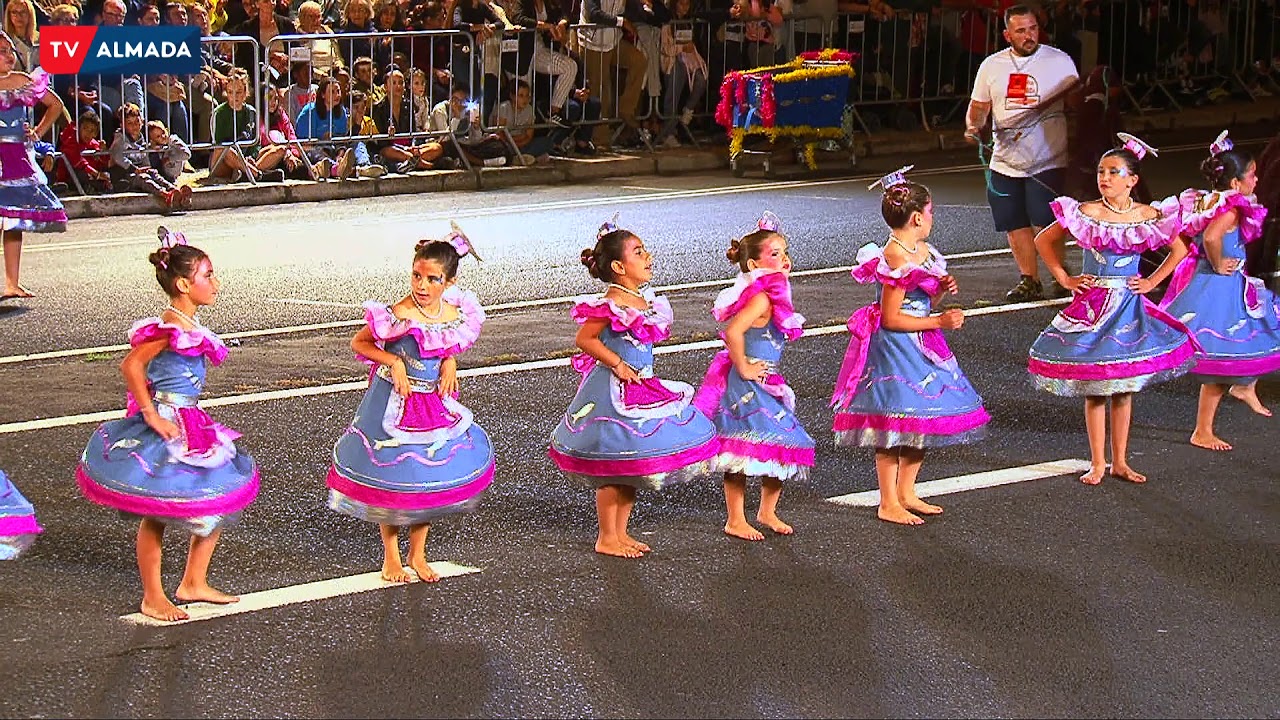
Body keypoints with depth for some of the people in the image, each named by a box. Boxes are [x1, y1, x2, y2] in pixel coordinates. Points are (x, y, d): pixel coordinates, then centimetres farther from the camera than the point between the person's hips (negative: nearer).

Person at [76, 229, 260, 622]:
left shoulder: (189, 324, 8)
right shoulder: (170, 328, -20)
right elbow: (131, 366, -28)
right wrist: (151, 415, -24)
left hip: (191, 425, 10)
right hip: (166, 426, -10)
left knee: (221, 501, 14)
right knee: (156, 515, 2)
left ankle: (193, 584, 25)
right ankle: (153, 599, 13)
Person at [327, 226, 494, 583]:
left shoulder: (456, 314, -8)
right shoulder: (397, 317, -23)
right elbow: (359, 343, -10)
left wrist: (450, 362, -6)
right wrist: (394, 361, -21)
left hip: (435, 402, 5)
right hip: (396, 402, -5)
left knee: (430, 478, 12)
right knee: (392, 478, 5)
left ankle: (418, 554, 29)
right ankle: (390, 558, 21)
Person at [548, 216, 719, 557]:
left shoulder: (645, 299, 8)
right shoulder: (612, 304, -19)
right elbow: (584, 340, -20)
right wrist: (617, 364, -20)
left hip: (641, 388, 9)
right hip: (613, 390, -9)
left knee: (632, 466, 15)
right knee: (615, 468, -2)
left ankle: (620, 533, 25)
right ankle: (606, 538, 8)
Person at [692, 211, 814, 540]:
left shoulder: (775, 297, 11)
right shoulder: (761, 298, -19)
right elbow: (732, 332, -32)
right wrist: (743, 368, -21)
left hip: (766, 386, 10)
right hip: (746, 388, -10)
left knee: (785, 447, 12)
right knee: (743, 452, -2)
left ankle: (767, 512, 26)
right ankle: (736, 521, 7)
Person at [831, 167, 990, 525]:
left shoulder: (923, 250, 10)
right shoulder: (896, 260, -20)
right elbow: (891, 318, -20)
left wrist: (942, 291, 0)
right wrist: (939, 322, -18)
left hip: (918, 347, 10)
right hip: (894, 348, -10)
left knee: (922, 422, 14)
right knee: (893, 427, -5)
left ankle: (906, 494, 26)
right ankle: (888, 505, 3)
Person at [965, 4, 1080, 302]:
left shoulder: (1059, 61, 0)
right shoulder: (991, 65, 8)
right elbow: (979, 106, 15)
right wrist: (973, 126, -5)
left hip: (1047, 161, -4)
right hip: (1005, 162, 4)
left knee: (1046, 225, -11)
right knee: (1015, 225, 7)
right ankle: (1029, 281, 20)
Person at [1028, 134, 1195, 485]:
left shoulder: (1149, 216, -3)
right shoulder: (1086, 213, -8)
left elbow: (1180, 249, 13)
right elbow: (1044, 240, 3)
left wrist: (1152, 281, 5)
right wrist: (1064, 278, 0)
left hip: (1129, 307, 2)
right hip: (1092, 305, -1)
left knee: (1124, 388, 8)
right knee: (1093, 389, 2)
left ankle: (1120, 462, 18)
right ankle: (1097, 464, 11)